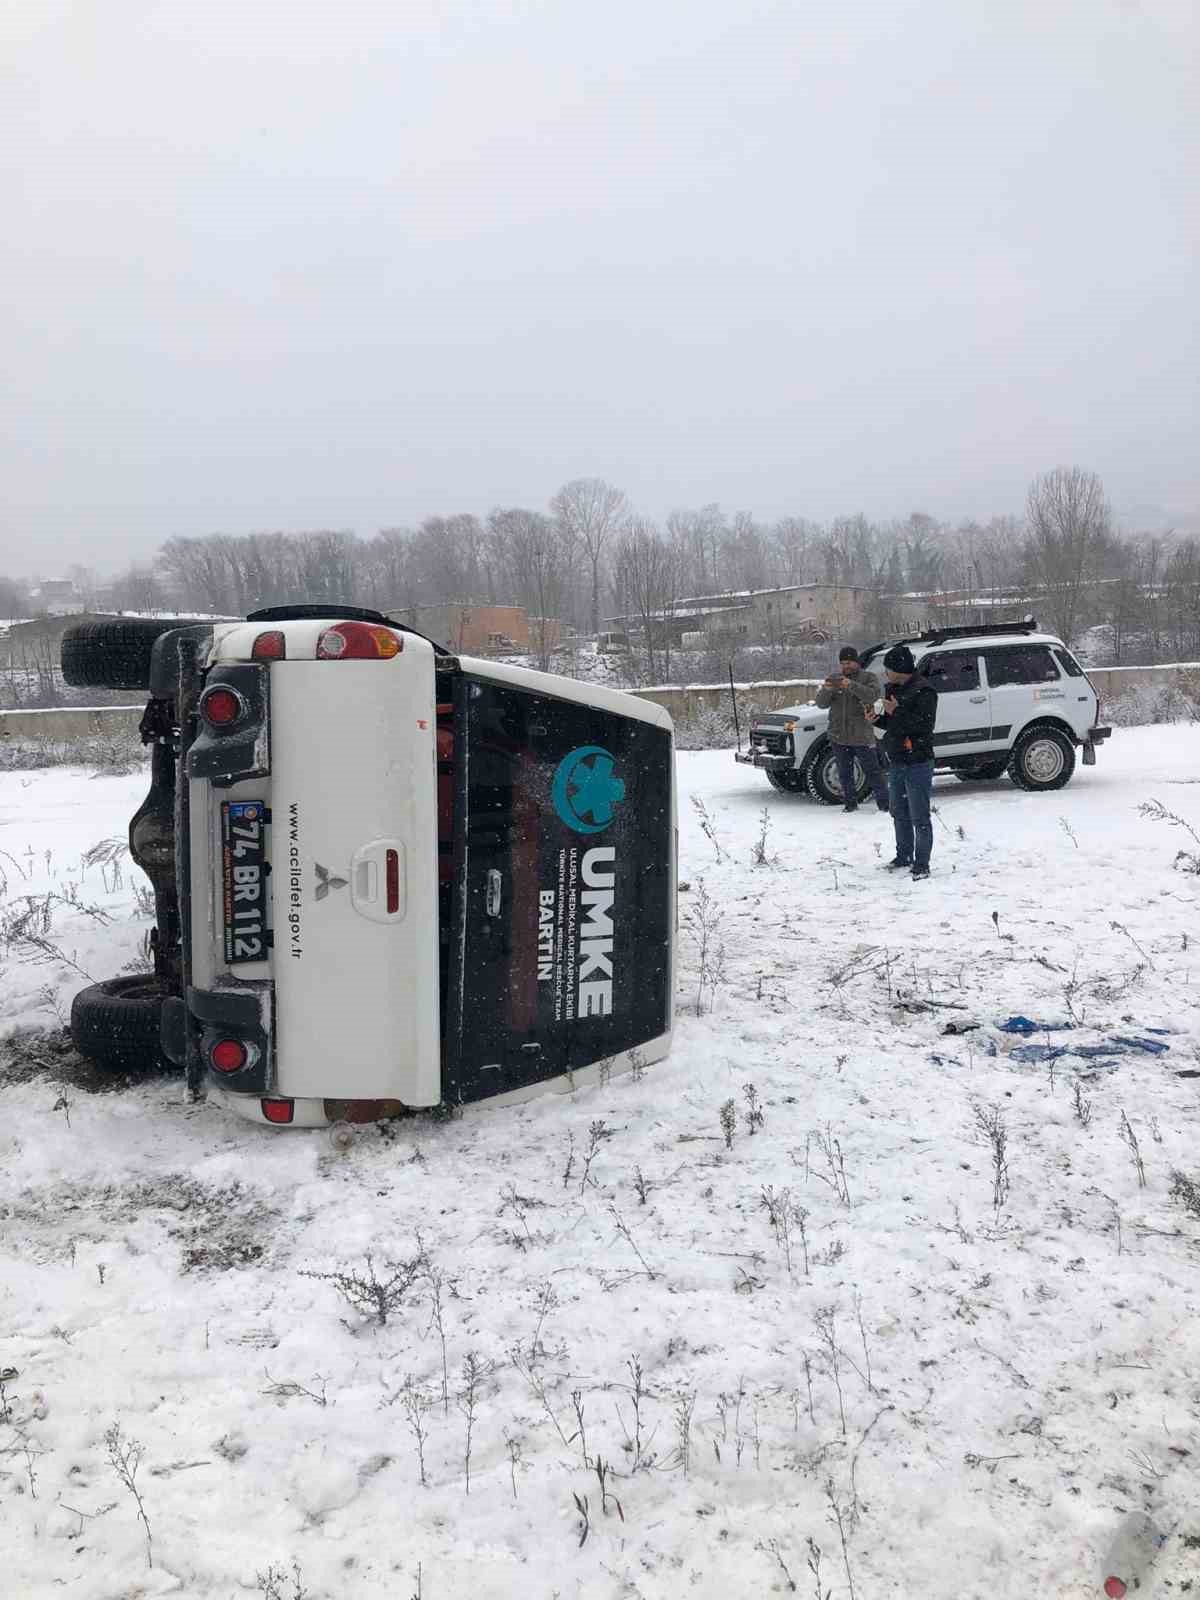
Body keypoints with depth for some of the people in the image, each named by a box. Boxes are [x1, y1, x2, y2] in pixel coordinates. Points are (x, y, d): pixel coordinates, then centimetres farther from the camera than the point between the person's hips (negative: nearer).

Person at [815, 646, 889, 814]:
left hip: (862, 737, -4)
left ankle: (884, 804, 6)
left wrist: (851, 685, -34)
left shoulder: (868, 678, 0)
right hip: (839, 737, 4)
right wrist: (826, 690, -23)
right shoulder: (833, 678, 9)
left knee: (872, 772, -1)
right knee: (845, 774, 11)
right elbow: (821, 703, 0)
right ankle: (850, 804, 22)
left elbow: (872, 696, -20)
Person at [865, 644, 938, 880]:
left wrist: (897, 711, -24)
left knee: (919, 817, -5)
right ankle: (904, 856, 32)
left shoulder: (923, 691, -14)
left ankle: (922, 865, 1)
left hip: (918, 764, -9)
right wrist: (877, 719, 5)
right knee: (899, 814, 18)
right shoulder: (894, 689, 14)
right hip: (896, 763, 9)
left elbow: (924, 724, -24)